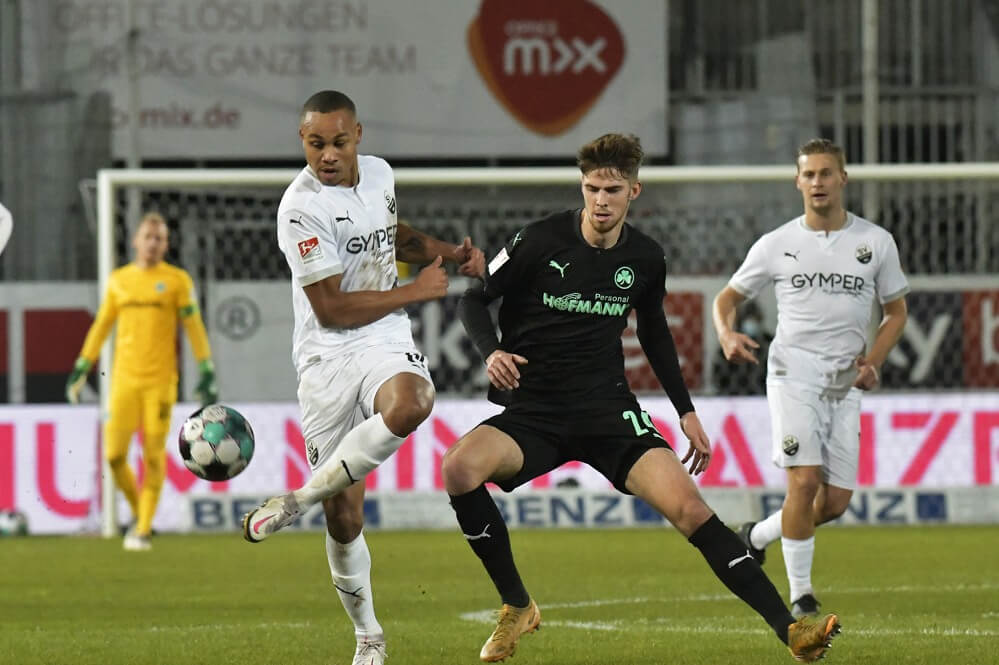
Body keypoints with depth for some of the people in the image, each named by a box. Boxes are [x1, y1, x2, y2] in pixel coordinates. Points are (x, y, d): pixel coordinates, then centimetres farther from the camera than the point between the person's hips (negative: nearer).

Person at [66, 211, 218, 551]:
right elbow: (101, 326, 18)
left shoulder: (177, 280, 3)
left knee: (154, 453, -7)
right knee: (114, 454, -4)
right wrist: (81, 370, 16)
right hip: (124, 379, 3)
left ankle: (143, 530, 0)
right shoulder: (119, 280, 11)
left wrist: (207, 373, -6)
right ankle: (138, 513, 18)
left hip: (160, 381, -3)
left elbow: (194, 328, 1)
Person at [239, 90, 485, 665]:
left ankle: (299, 500, -18)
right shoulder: (302, 206, -14)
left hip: (386, 339, 4)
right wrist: (416, 291, -9)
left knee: (409, 404, -35)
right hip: (326, 356, -4)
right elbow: (331, 309, -16)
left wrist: (447, 252, 14)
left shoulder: (379, 173, 7)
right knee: (345, 516, -3)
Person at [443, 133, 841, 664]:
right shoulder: (541, 241, -8)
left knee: (688, 506, -19)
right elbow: (474, 299, 0)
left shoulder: (645, 259, 3)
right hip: (532, 410, -2)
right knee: (459, 468, -30)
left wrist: (685, 411, 19)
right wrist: (491, 351, -20)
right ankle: (516, 607, -10)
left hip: (609, 410, 2)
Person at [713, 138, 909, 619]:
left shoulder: (876, 242, 5)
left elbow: (896, 311, 15)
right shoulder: (776, 245, 2)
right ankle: (800, 593, -7)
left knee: (836, 502, 1)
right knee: (804, 479, -18)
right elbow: (727, 297, 11)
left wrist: (873, 361, -2)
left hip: (846, 383, 3)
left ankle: (758, 535, 28)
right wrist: (726, 334, -11)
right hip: (793, 374, -3)